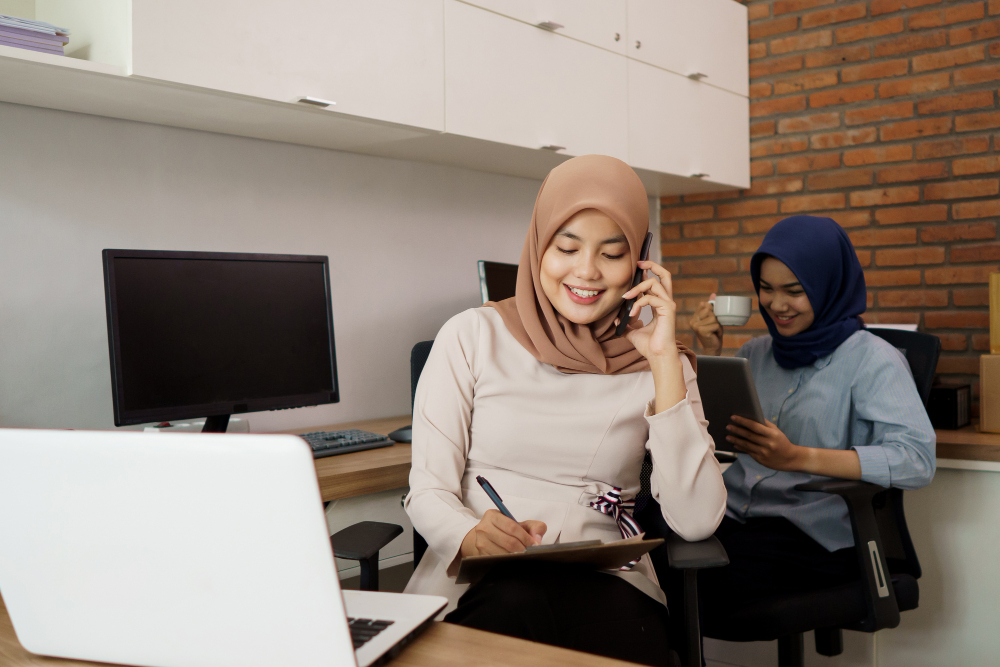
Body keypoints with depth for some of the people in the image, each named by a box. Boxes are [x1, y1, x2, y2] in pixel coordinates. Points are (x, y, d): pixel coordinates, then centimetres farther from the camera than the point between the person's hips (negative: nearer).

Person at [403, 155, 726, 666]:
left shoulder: (654, 362, 7)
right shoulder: (472, 337, 3)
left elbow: (696, 521, -5)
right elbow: (429, 490, -1)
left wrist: (664, 360, -8)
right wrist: (471, 537, -25)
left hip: (607, 584, 2)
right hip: (484, 584, -1)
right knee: (518, 606, -36)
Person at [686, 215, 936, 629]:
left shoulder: (871, 359, -1)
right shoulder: (756, 353, 18)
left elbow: (917, 459, -15)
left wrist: (796, 458, -25)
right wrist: (709, 355, 7)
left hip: (817, 533, -5)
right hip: (733, 513, 5)